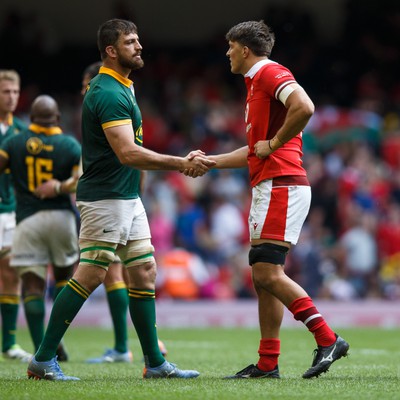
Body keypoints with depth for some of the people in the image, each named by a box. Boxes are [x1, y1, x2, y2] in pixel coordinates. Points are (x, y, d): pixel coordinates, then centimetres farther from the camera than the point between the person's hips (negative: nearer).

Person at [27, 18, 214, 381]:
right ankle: (43, 360, -3)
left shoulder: (123, 86, 15)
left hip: (128, 199, 10)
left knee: (145, 274, 8)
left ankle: (155, 363, 12)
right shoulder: (108, 93, -18)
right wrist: (182, 164, -24)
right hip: (105, 198, -10)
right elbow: (128, 153, -27)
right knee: (89, 277, -9)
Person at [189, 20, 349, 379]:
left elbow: (304, 107, -27)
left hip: (281, 185, -10)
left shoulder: (271, 73, -8)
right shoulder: (256, 82, 24)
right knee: (262, 276, 8)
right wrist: (208, 161, 27)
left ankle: (328, 339, -16)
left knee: (268, 273, -15)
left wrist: (274, 143, -17)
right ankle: (268, 363, 9)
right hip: (268, 188, 10)